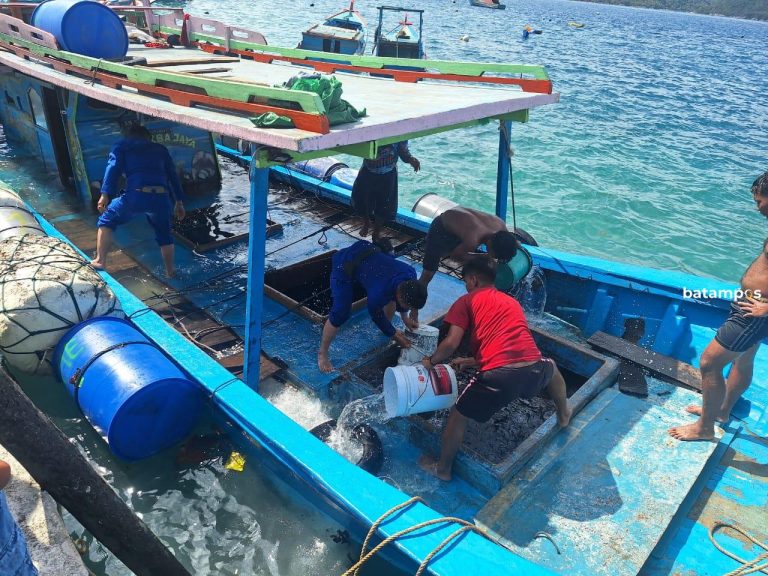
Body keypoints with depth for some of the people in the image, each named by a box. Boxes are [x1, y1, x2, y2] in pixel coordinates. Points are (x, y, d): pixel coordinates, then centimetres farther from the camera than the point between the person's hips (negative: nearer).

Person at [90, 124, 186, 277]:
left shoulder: (122, 147, 21)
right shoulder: (160, 149, 28)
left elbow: (113, 168, 4)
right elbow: (173, 175, 25)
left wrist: (105, 194, -3)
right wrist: (179, 202, 27)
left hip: (136, 196, -2)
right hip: (162, 198, 2)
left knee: (107, 220, 22)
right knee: (164, 234, 26)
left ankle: (100, 261, 16)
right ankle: (170, 272, 30)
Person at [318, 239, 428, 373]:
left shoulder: (410, 273, -19)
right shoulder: (379, 293, -37)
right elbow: (376, 315, -14)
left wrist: (405, 317, 13)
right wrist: (394, 335, -1)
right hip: (344, 264, -7)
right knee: (340, 313, -15)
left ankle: (387, 326, 39)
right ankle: (322, 354, 5)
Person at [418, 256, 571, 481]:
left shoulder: (467, 301, 9)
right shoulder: (511, 300, 28)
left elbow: (451, 343, -2)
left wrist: (431, 361, 17)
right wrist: (471, 362, 39)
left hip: (498, 375, -5)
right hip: (534, 370, 6)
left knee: (458, 415, 19)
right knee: (550, 366, 42)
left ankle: (442, 468, 33)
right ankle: (564, 413, 62)